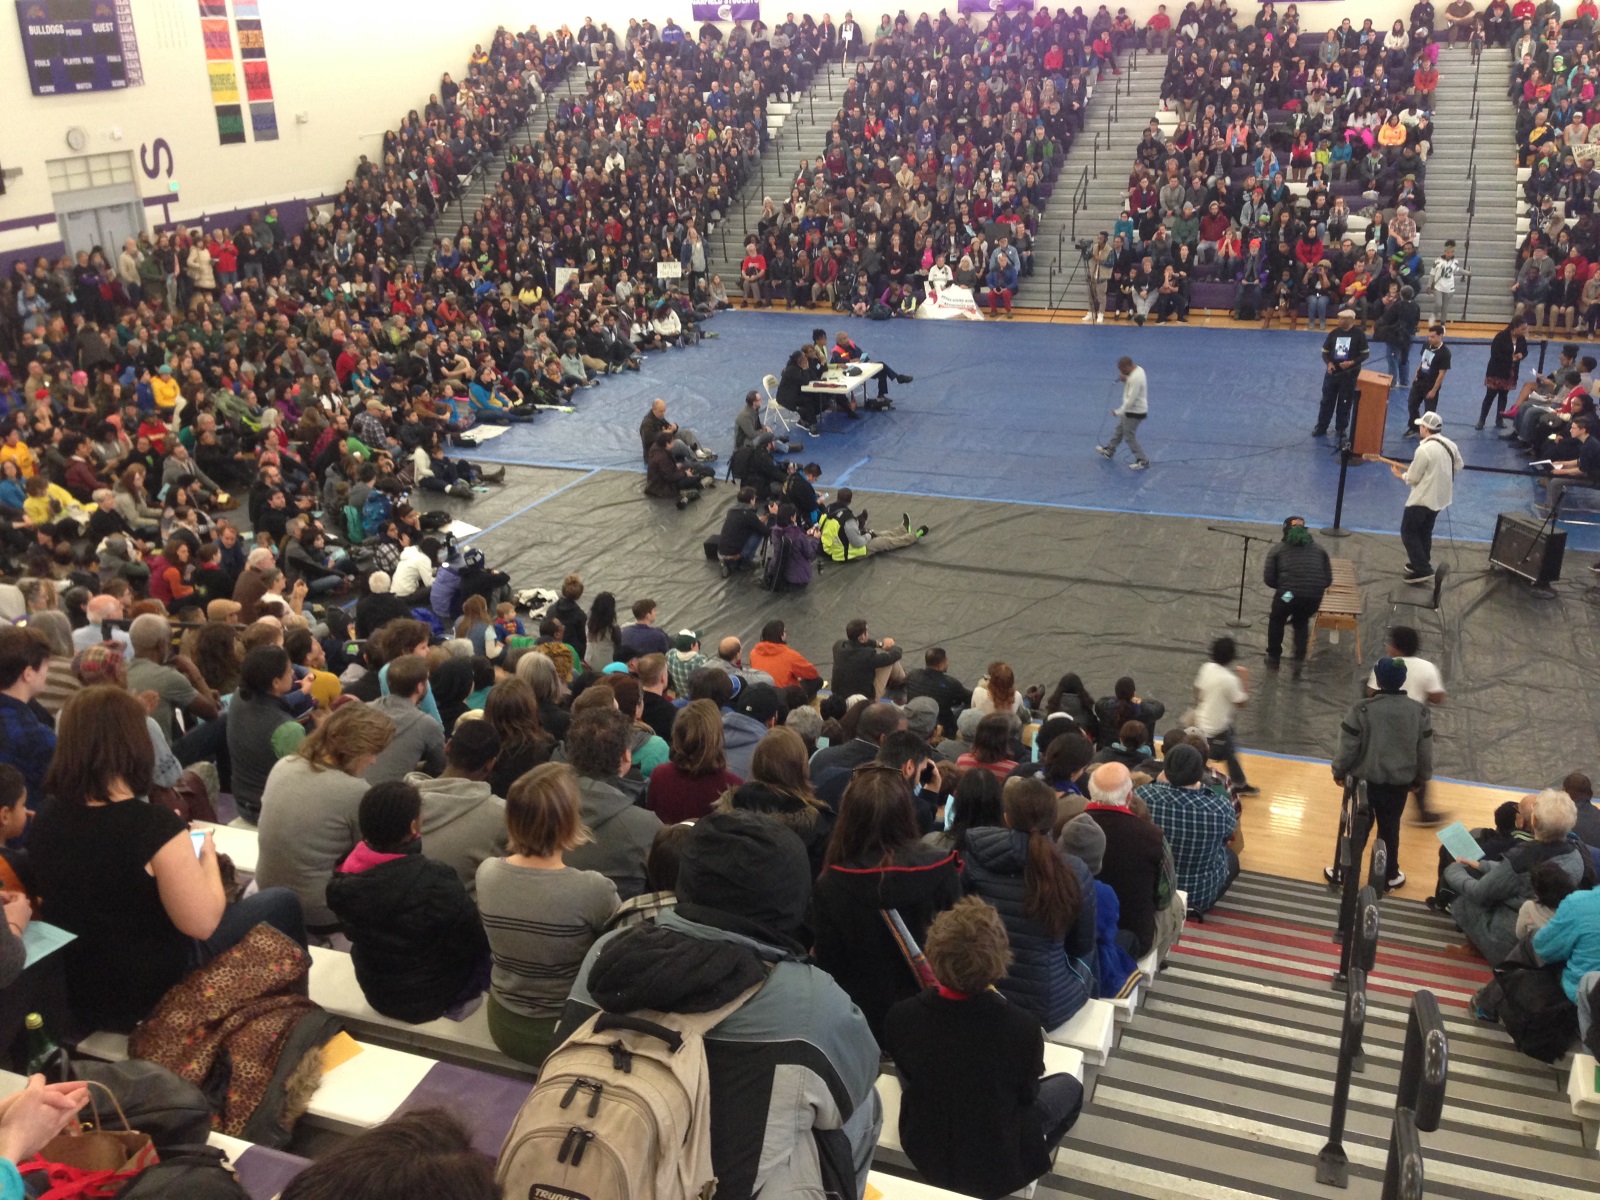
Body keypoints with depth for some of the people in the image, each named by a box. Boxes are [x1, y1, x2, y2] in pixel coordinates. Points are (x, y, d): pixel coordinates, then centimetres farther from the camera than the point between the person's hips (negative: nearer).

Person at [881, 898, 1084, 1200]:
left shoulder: (900, 1017, -24)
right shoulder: (1021, 1026, -30)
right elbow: (1027, 1094, -8)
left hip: (924, 1156, 2)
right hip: (997, 1169, -1)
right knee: (1068, 1086, 21)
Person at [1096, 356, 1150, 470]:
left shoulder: (1135, 378, -30)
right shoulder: (1137, 369, 1)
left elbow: (1131, 400, -28)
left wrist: (1118, 412, -18)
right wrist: (1124, 380, -4)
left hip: (1135, 412, -10)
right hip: (1133, 410, 10)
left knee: (1129, 437, 2)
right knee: (1119, 430, 24)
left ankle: (1142, 461, 11)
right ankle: (1109, 451, 42)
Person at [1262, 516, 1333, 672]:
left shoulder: (1278, 549, 15)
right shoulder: (1319, 549, 23)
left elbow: (1268, 579, 6)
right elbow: (1328, 580, 16)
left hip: (1289, 593, -3)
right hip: (1315, 597, 3)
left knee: (1276, 620, 27)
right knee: (1302, 622, 31)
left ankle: (1273, 659, 33)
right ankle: (1299, 661, 24)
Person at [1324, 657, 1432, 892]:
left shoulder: (1362, 709, -20)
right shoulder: (1419, 712, -9)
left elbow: (1347, 747, -14)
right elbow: (1425, 752, 1)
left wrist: (1339, 771, 3)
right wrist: (1420, 778, 17)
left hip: (1365, 780, -2)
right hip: (1399, 783, 2)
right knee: (1389, 829, 19)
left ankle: (1343, 873, 25)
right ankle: (1389, 876, 31)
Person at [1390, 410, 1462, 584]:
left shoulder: (1424, 449, -24)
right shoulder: (1450, 444, 1)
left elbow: (1412, 478, -17)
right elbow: (1459, 466, 16)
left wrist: (1400, 474, 3)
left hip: (1423, 498, -8)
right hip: (1441, 497, 8)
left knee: (1408, 532, 3)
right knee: (1424, 532, 22)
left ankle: (1423, 571, -2)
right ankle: (1421, 564, 29)